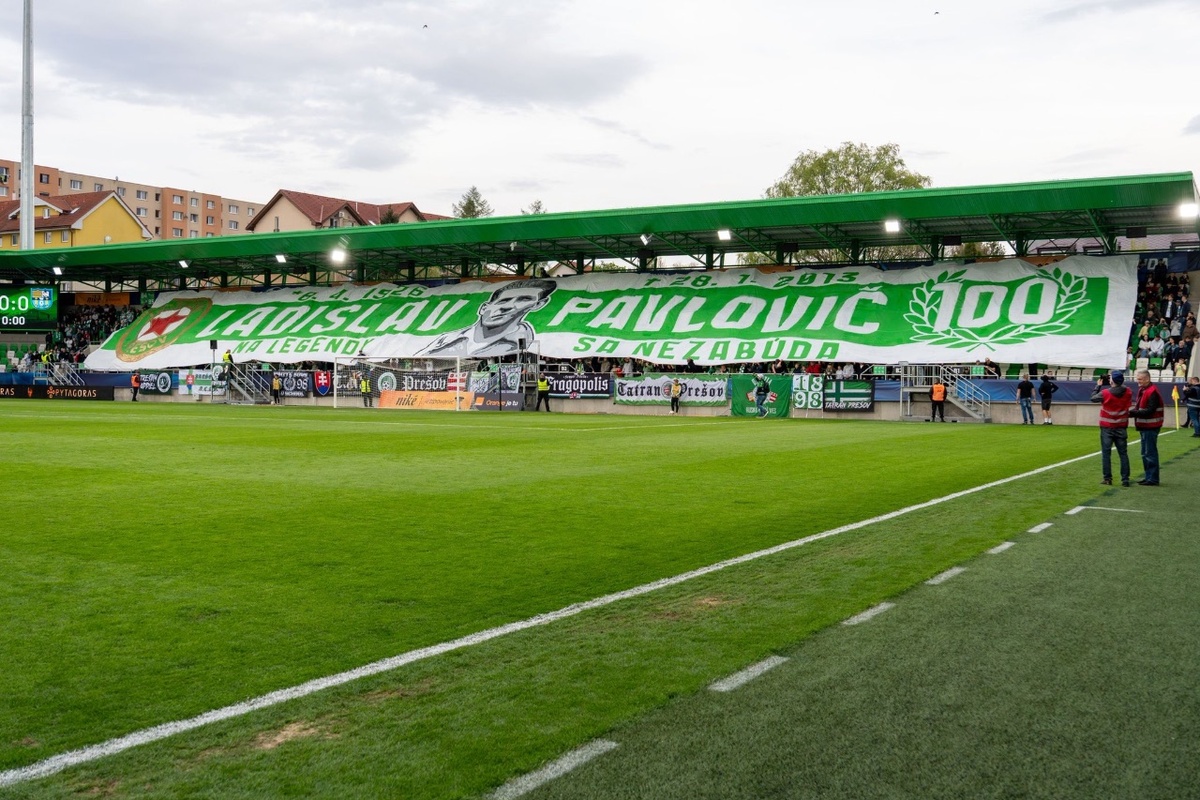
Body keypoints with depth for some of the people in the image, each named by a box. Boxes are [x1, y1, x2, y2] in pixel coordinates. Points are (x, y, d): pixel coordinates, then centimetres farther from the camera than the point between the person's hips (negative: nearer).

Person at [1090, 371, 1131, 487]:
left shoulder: (1105, 393, -15)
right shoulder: (1128, 392, -5)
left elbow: (1093, 398, 1)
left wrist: (1098, 386, 14)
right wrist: (1118, 385, 14)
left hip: (1107, 428, -3)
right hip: (1122, 428, 3)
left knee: (1106, 453, 4)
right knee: (1123, 454, 7)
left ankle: (1107, 478, 2)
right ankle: (1125, 479, 5)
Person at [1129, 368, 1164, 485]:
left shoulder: (1152, 392, -16)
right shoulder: (1143, 390, 15)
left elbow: (1149, 411, -22)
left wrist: (1133, 412, -21)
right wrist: (1132, 411, -1)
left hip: (1150, 428, -10)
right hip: (1145, 427, 10)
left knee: (1150, 453, -7)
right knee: (1145, 453, 15)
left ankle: (1152, 479, -3)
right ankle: (1149, 476, 23)